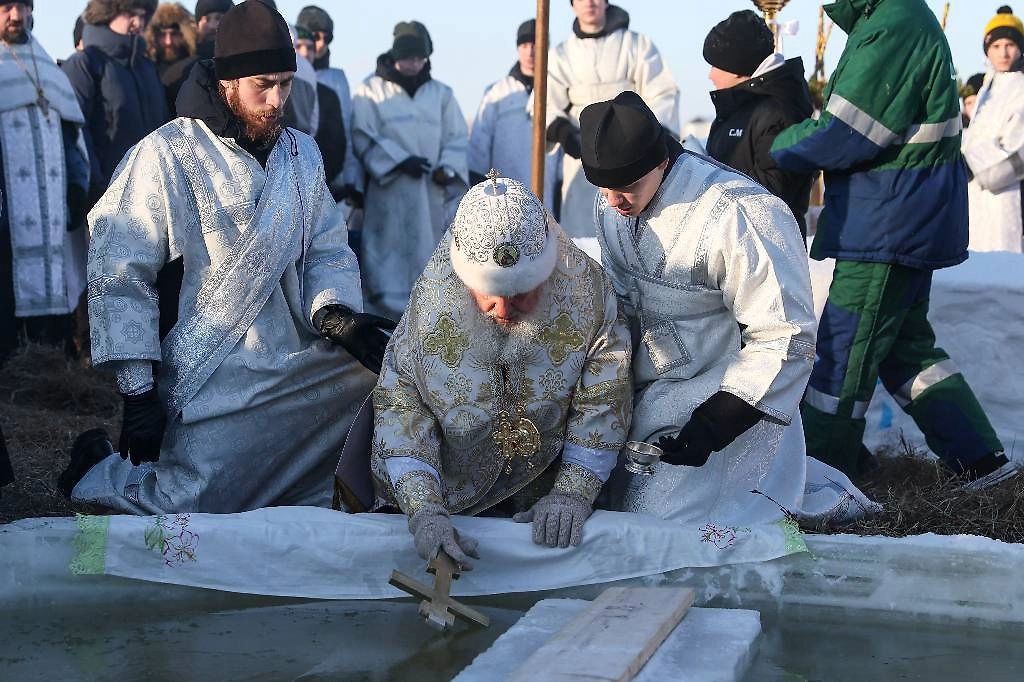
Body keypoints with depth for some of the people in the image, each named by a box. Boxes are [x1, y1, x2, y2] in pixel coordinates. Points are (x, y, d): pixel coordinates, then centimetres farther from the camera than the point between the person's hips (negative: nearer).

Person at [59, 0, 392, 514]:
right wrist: (138, 391, -13)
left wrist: (337, 315, -11)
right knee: (186, 508, -20)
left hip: (300, 364, 6)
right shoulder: (168, 153, -7)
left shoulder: (302, 154, 12)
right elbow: (118, 276, -8)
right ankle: (96, 471, 15)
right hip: (214, 382, -6)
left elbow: (328, 252, 12)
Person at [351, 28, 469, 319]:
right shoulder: (371, 91, 3)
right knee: (390, 249, -6)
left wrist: (447, 167, -9)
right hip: (389, 188, -3)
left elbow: (457, 138, 11)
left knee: (428, 247, 3)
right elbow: (364, 136, -5)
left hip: (431, 189, 3)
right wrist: (401, 160, -15)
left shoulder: (441, 93, 14)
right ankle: (390, 305, -4)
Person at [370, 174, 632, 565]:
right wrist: (424, 508, -29)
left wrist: (573, 493, -19)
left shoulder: (587, 290, -22)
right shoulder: (431, 299, -23)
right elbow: (399, 405, -18)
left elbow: (601, 402, -12)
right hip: (450, 497, -1)